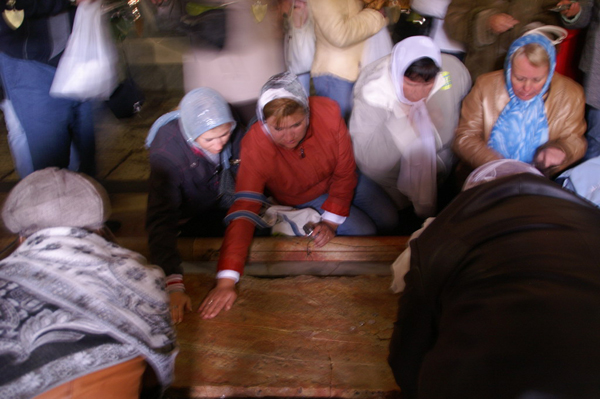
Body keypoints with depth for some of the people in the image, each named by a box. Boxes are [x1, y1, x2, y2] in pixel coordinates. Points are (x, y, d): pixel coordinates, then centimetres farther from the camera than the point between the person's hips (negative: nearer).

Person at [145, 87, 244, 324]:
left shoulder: (235, 131, -22)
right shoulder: (166, 152, -34)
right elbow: (161, 221, -42)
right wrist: (173, 285, -51)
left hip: (227, 206, 5)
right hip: (189, 218, -5)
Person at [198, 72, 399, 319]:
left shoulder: (327, 111, -31)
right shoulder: (255, 147, -36)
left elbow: (345, 172, -16)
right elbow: (243, 211, -41)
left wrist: (332, 220, -19)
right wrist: (226, 281, -47)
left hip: (340, 184, 3)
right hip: (303, 200, -3)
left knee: (388, 220, -2)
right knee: (363, 232, -18)